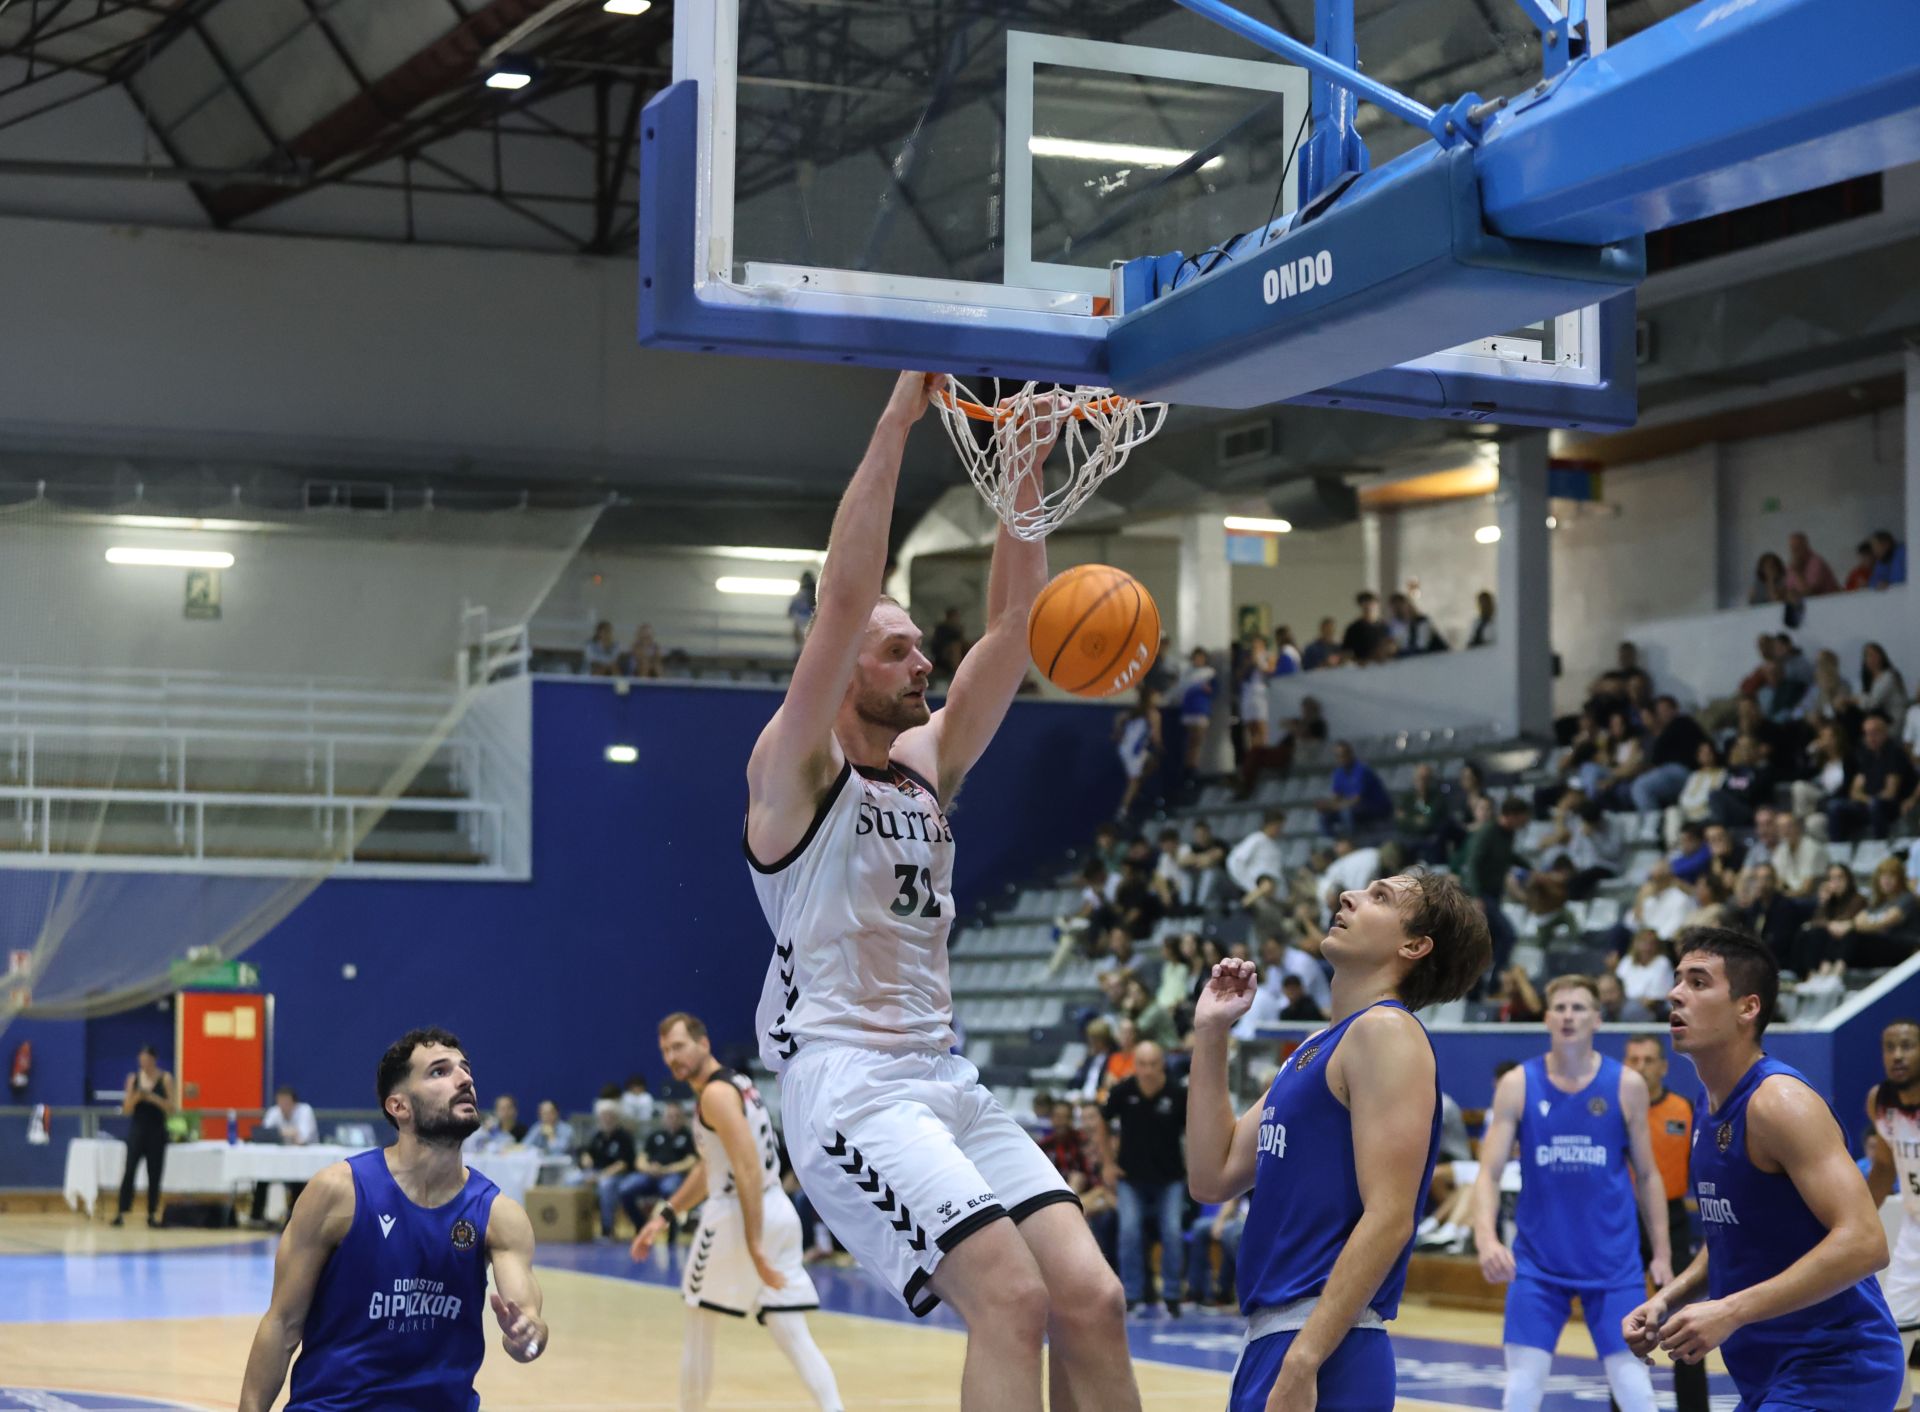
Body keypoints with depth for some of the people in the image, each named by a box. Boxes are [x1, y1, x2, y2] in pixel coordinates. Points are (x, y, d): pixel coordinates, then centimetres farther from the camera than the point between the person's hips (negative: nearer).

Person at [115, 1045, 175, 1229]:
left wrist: (154, 1098, -17)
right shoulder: (133, 1079, 5)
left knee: (154, 1174, 2)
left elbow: (173, 1108, -4)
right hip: (137, 1129, 1)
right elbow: (126, 1109, 4)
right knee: (129, 1171, -9)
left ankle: (152, 1214, 9)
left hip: (157, 1131, -1)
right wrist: (135, 1098, -16)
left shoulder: (165, 1079, 0)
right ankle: (121, 1212, -10)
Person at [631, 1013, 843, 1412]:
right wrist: (667, 1215, 25)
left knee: (699, 1329, 10)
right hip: (778, 1211, 9)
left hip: (740, 1214, -9)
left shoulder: (716, 1093, -14)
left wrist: (754, 1245, -26)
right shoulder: (735, 1084, 18)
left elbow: (749, 1170, -23)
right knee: (792, 1334, 4)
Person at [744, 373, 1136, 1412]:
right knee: (1010, 1297, -22)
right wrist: (897, 421, -17)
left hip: (946, 1082, 7)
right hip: (846, 1084, -7)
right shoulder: (796, 770, -2)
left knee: (1090, 1299, -6)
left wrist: (1023, 474, 3)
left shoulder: (929, 765, 17)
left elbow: (1012, 624, 12)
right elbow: (843, 597, -14)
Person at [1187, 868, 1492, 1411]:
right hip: (1271, 1336, 9)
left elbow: (1388, 1218, -19)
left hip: (1322, 1347, -9)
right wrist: (1210, 1033, 13)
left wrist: (1302, 1361, -24)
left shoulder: (1387, 1031, -10)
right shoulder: (1317, 1048, 17)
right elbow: (1213, 1177, 15)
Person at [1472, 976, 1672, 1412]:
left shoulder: (1627, 1085, -2)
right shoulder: (1517, 1085, -4)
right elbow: (1489, 1172, -7)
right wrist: (1486, 1238, -25)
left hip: (1613, 1261, 0)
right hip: (1537, 1261, 0)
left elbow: (1646, 1176, 7)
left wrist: (1661, 1253, 2)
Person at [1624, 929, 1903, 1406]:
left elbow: (1862, 1242, -27)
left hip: (1833, 1371, -9)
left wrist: (1730, 1312, -29)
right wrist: (1669, 1298, 4)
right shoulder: (1708, 1104, 9)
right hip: (1771, 1375, 9)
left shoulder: (1779, 1102, -19)